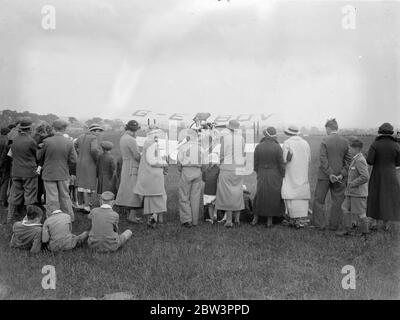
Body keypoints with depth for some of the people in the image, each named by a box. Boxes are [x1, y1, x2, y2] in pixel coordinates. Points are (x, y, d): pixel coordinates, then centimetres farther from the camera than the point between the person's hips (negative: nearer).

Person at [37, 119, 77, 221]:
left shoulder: (46, 141, -14)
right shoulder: (69, 143, -10)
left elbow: (39, 157, -2)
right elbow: (73, 160, -8)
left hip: (49, 174, -2)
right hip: (64, 174, 2)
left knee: (51, 198, 8)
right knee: (65, 196, 17)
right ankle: (70, 218, 29)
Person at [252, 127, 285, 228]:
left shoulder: (258, 147, -6)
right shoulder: (277, 147, -12)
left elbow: (256, 164, 0)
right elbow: (281, 164, -9)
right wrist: (283, 176, 2)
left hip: (262, 176, 2)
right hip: (275, 177, -2)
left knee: (260, 196, 16)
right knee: (273, 197, 9)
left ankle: (255, 218, 21)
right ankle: (269, 221, 13)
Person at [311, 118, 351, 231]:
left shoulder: (325, 141, -10)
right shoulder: (345, 142, 1)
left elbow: (323, 159, -15)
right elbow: (348, 160, -1)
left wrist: (330, 174, -13)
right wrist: (342, 174, -5)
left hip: (325, 175, -3)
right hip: (339, 176, 3)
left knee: (319, 200, 9)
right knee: (337, 201, 12)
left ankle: (320, 224, 11)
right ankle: (334, 225, 17)